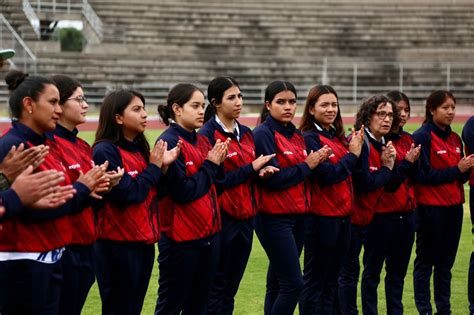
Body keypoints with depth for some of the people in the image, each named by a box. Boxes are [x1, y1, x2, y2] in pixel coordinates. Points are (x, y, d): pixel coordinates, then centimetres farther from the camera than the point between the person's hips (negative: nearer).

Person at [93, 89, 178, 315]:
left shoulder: (140, 149, 11)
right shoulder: (105, 151, -14)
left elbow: (154, 193, 13)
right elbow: (127, 193, -20)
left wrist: (163, 166, -2)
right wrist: (154, 166, -11)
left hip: (144, 242, 8)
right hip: (118, 245, -8)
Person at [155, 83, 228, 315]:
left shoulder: (203, 142, 10)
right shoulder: (169, 143, -13)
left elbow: (215, 185, 12)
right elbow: (183, 191, -19)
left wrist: (217, 163, -4)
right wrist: (210, 165, -11)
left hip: (209, 234, 8)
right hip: (181, 239, -8)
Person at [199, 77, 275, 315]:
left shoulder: (246, 133, 12)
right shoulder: (207, 135, -10)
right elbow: (214, 181, -17)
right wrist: (251, 168, -13)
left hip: (245, 217, 7)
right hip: (221, 217, -7)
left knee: (231, 286, 11)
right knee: (216, 287, 0)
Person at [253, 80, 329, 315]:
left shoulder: (296, 135, 14)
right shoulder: (263, 134, -10)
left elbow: (304, 175, 15)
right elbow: (273, 179, -18)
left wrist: (317, 161, -4)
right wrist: (306, 166, -10)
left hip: (297, 216, 8)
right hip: (274, 218, -8)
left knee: (277, 283, 11)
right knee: (293, 283, -10)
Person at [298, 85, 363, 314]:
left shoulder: (338, 137, 12)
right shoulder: (310, 138, -11)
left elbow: (353, 174, 11)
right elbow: (327, 175, -20)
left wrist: (357, 147, -2)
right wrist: (352, 154, -10)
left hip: (342, 216, 8)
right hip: (321, 217, -8)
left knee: (331, 279, 14)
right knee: (314, 281, 0)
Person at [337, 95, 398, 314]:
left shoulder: (383, 145, 11)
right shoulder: (359, 142, -16)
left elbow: (391, 185, 11)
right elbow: (365, 183, -22)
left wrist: (390, 163, -6)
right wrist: (387, 168, -7)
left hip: (365, 216, 8)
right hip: (352, 215, -8)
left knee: (349, 270, 13)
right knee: (349, 270, -2)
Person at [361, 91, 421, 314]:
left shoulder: (408, 140, 10)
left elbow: (415, 176, 8)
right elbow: (387, 181, -15)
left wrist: (415, 162, -10)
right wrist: (406, 162, -17)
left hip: (406, 213, 7)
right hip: (382, 214, -7)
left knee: (398, 270, 14)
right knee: (373, 270, 4)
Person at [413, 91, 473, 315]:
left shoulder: (455, 139, 12)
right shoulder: (422, 137, -10)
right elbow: (423, 175, -16)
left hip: (453, 208, 7)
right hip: (430, 209, -7)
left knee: (446, 263, 12)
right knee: (425, 262, 3)